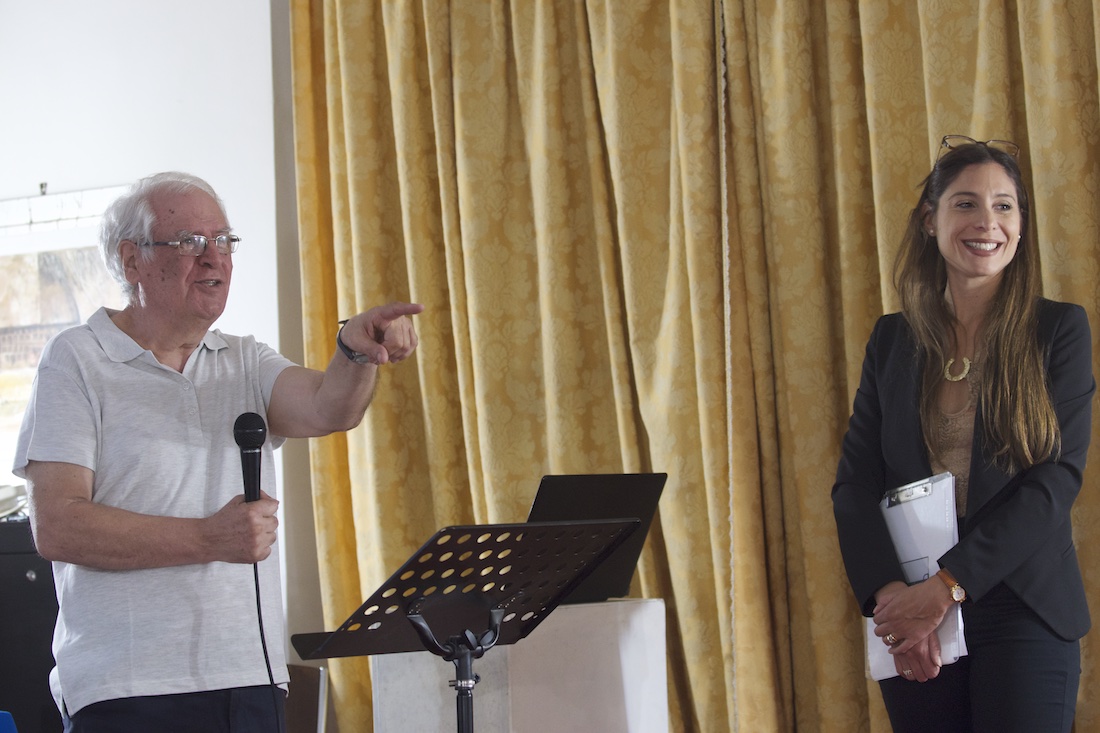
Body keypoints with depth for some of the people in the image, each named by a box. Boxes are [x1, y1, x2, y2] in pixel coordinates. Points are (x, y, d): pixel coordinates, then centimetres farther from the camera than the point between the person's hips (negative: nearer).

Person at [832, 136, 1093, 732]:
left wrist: (949, 584, -16)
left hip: (1023, 615, -3)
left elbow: (1056, 479, -9)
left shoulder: (1059, 330, 0)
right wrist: (888, 592, -14)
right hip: (909, 619, 3)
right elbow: (855, 482, 4)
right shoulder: (892, 340, 9)